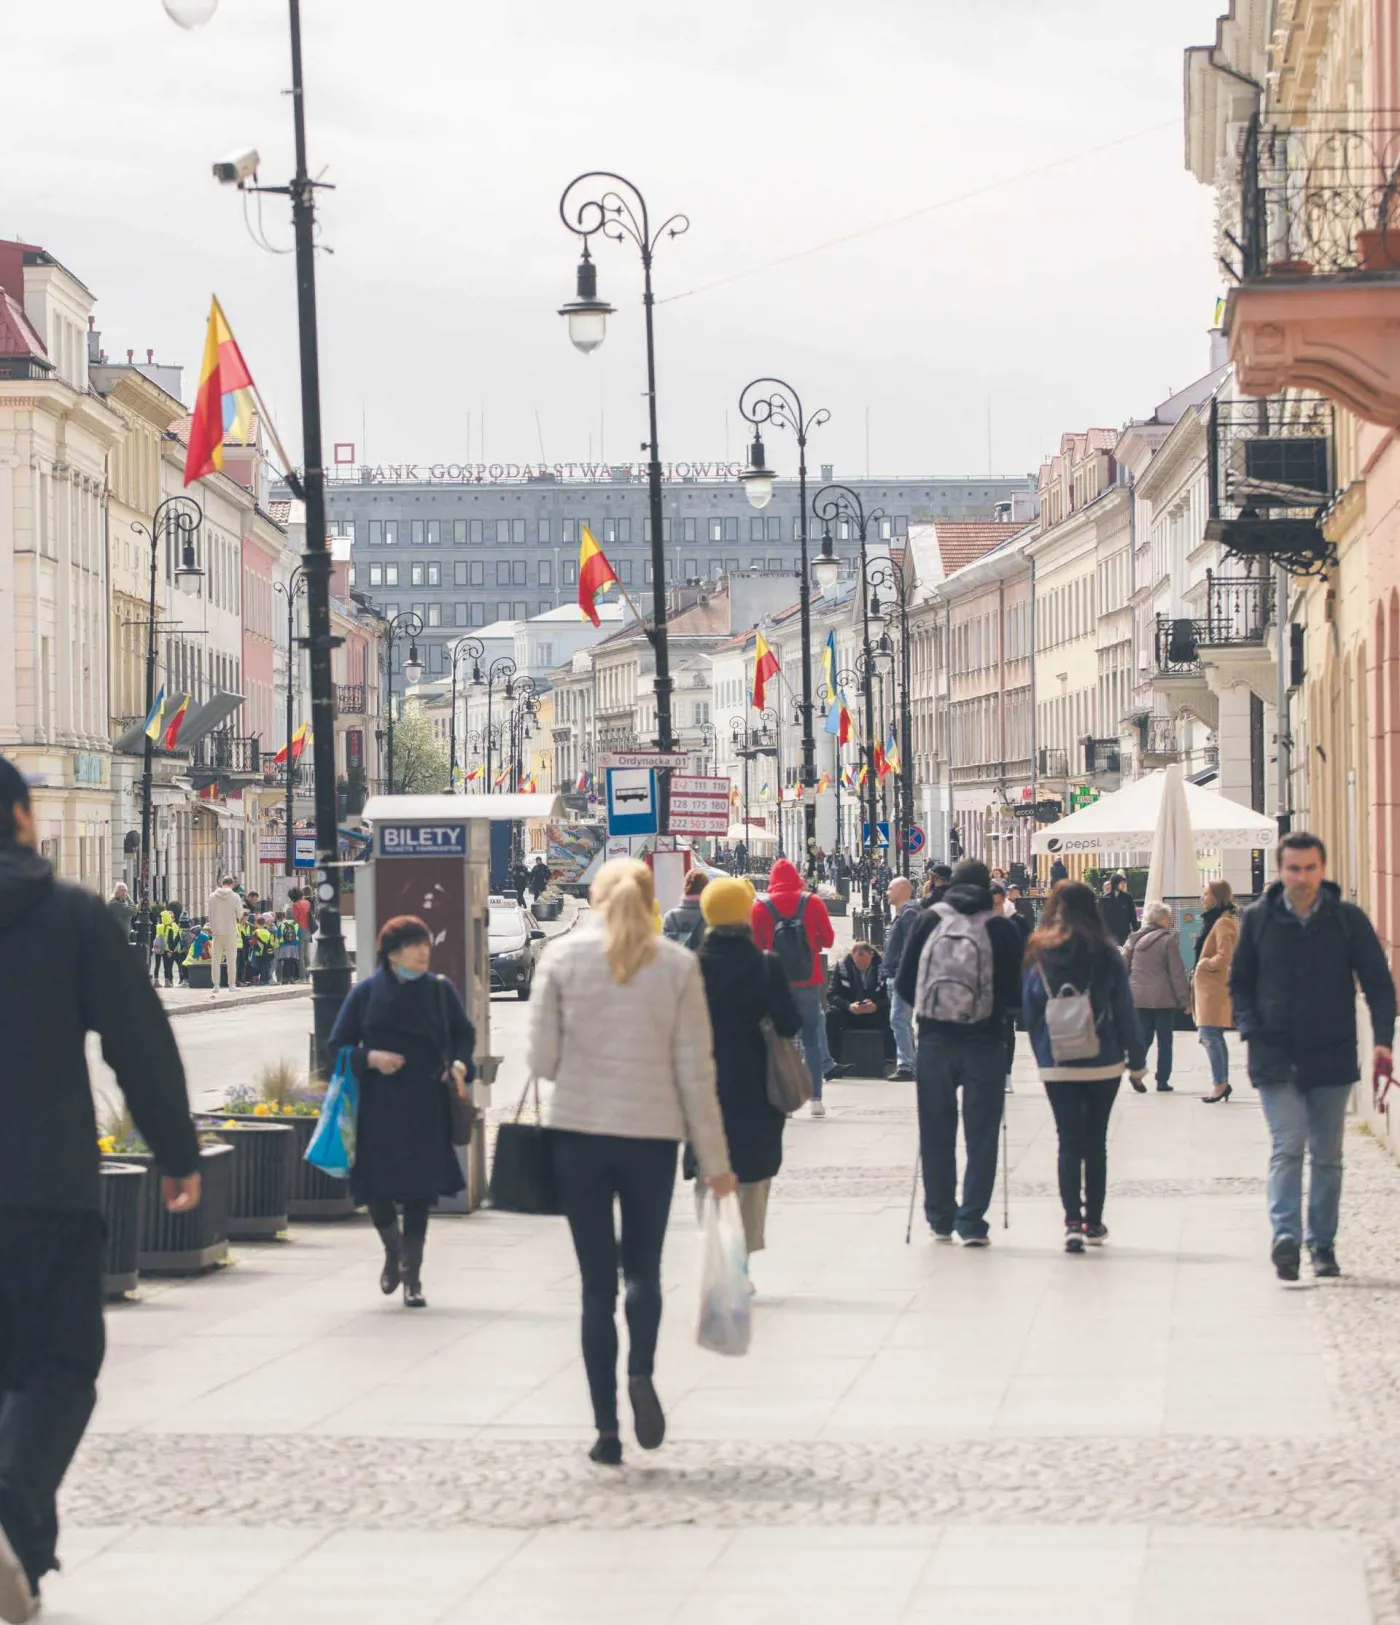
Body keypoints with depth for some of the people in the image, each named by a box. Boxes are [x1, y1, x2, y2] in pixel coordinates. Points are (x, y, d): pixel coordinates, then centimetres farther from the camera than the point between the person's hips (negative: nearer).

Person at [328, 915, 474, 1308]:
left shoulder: (440, 990, 3)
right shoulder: (366, 993, -1)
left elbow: (464, 1033, 15)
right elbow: (338, 1046, 4)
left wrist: (459, 1064, -4)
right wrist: (370, 1058, -14)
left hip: (425, 1109, 1)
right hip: (378, 1109, -1)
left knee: (418, 1193, 2)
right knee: (376, 1188, -1)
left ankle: (412, 1275, 11)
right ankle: (394, 1251, 29)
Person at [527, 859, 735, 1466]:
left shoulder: (562, 955, -1)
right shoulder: (678, 965, -1)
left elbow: (542, 1059, -3)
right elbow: (695, 1071, 0)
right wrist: (714, 1160, 6)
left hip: (578, 1132, 0)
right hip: (652, 1134, 0)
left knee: (597, 1281, 6)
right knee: (643, 1268, 16)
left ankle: (607, 1427, 3)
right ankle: (641, 1373, -12)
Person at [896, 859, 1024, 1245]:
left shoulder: (929, 920, 1)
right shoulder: (1001, 927, -4)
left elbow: (904, 982, 2)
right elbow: (1017, 992, -3)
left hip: (934, 1039, 2)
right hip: (985, 1042, -2)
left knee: (937, 1133, 12)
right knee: (981, 1134, 4)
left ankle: (940, 1217, 18)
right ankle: (972, 1220, 0)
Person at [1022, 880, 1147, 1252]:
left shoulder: (1037, 954, -2)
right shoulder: (1106, 953, -6)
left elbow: (1028, 1011, 3)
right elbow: (1125, 1010, -2)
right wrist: (1137, 1059, 6)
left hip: (1056, 1066, 0)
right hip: (1103, 1064, 0)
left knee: (1069, 1143, 1)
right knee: (1096, 1142, 14)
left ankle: (1072, 1222, -14)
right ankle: (1094, 1223, 20)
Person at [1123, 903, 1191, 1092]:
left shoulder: (1135, 939, 5)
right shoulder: (1168, 940, -9)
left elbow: (1124, 967, 10)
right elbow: (1177, 972, -9)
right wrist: (1185, 999, -4)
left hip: (1138, 998, 4)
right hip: (1163, 998, -4)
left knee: (1144, 1037, 10)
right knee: (1165, 1041, 6)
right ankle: (1162, 1081, 6)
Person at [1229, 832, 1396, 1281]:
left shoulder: (1348, 920, 0)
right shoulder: (1257, 919, 1)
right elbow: (1239, 982, 10)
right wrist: (1251, 1030, -5)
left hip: (1332, 1057, 1)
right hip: (1276, 1057, -1)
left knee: (1327, 1155, 8)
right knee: (1288, 1146, -15)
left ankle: (1322, 1243, 17)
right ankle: (1286, 1237, -22)